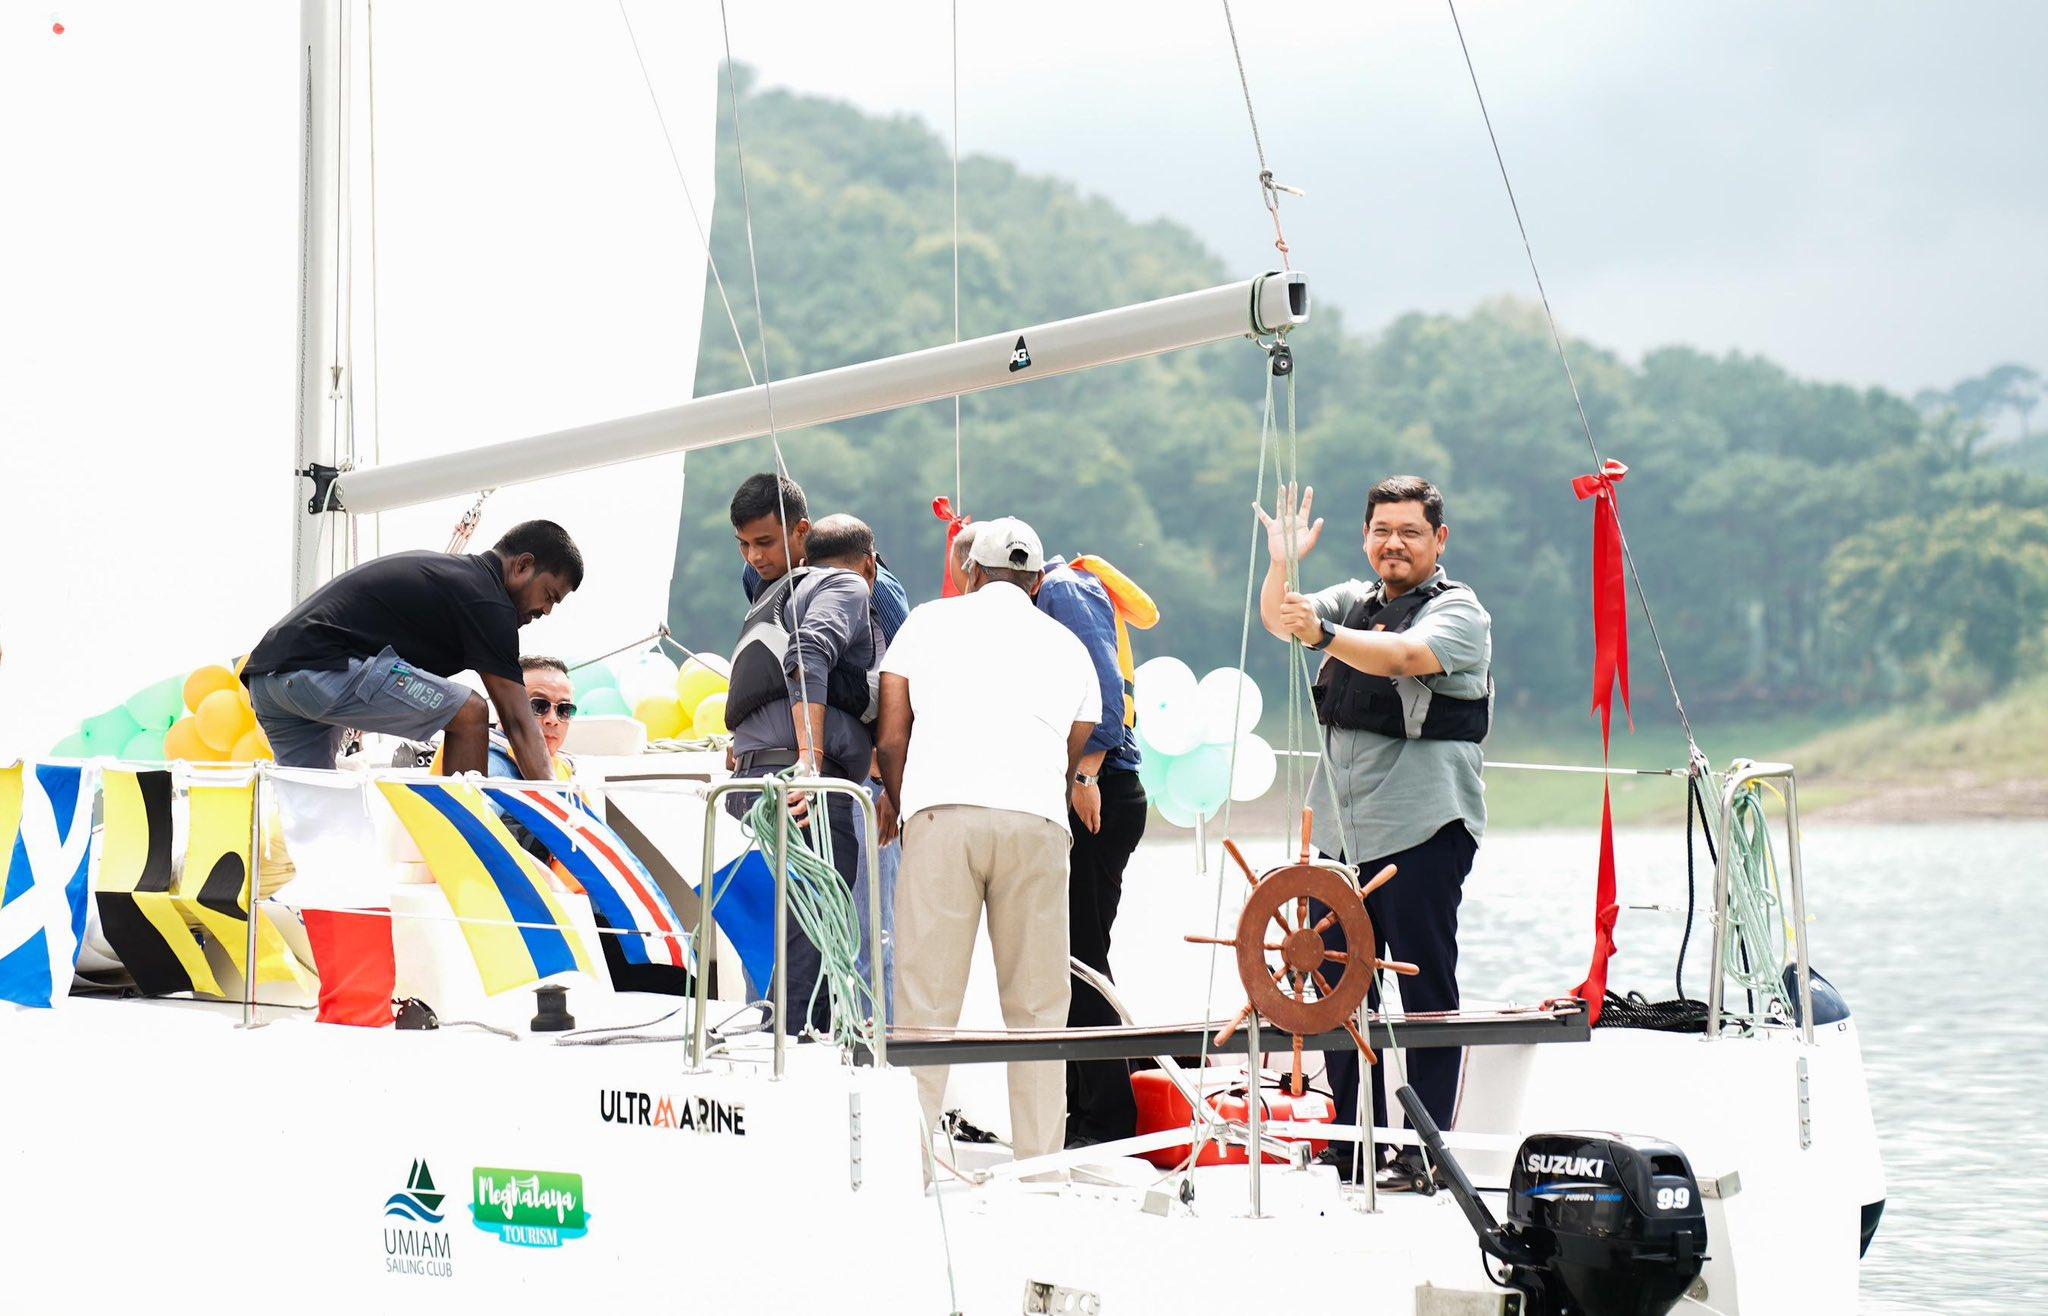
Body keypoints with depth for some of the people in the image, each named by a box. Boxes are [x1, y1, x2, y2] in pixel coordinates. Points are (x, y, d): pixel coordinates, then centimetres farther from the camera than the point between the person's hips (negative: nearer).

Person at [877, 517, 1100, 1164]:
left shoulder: (930, 621, 18)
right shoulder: (1066, 644, 25)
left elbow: (891, 738, 13)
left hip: (941, 812, -1)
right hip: (1036, 820, 2)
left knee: (925, 998, -2)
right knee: (1036, 1005, 6)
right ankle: (1039, 1163, 4)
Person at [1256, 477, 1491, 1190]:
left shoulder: (1458, 611, -4)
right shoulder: (1352, 600, 18)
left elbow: (1402, 656, -23)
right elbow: (1277, 621, 6)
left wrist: (1323, 634, -38)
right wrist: (1283, 565, -12)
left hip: (1423, 828, -7)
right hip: (1341, 829, 7)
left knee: (1425, 989, -5)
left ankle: (1423, 1151, -3)